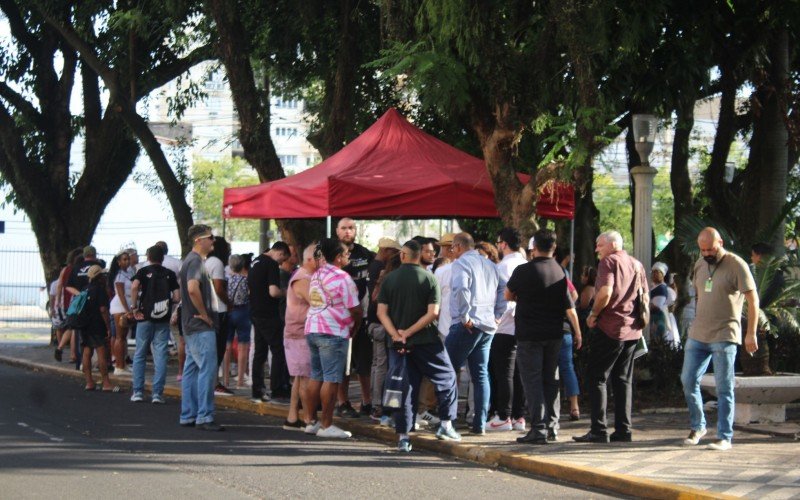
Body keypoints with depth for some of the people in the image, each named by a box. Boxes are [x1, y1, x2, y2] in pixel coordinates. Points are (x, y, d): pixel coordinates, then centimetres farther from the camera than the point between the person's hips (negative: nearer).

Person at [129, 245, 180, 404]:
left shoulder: (143, 271, 1)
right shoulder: (170, 274, 5)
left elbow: (134, 286, -18)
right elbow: (177, 297, -3)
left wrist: (134, 307, -9)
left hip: (145, 317, -1)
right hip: (163, 319, 1)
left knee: (140, 355, 9)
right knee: (161, 356, 2)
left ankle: (138, 392, 7)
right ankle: (157, 393, -3)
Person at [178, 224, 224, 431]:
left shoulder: (192, 260, 18)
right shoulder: (195, 261, -14)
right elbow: (193, 289, -30)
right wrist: (204, 314, -20)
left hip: (191, 326, 11)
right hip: (201, 327, -11)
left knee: (192, 369, 11)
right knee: (208, 368, -11)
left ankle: (188, 416, 14)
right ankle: (204, 416, -12)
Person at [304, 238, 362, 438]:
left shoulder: (316, 276, 14)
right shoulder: (342, 278, -11)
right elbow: (355, 309, -11)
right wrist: (355, 328, 8)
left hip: (312, 329, 8)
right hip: (333, 332, -8)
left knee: (316, 377, 13)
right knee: (331, 379, -5)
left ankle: (311, 421, 17)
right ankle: (326, 425, -4)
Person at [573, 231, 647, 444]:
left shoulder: (609, 261, -7)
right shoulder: (637, 265, 16)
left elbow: (605, 292, -21)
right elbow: (645, 298, 17)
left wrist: (594, 314, -9)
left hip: (609, 328, -7)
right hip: (632, 330, 7)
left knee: (597, 378, -3)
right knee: (623, 380, 11)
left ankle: (599, 430, -8)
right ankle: (623, 430, 7)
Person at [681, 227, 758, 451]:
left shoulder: (736, 265, -9)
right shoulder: (700, 264, 11)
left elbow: (753, 300, -9)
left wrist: (751, 333, -13)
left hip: (724, 336, -6)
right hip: (697, 335, 6)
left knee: (724, 388, -3)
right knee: (688, 380, 5)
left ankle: (724, 437, 2)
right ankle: (697, 427, 23)